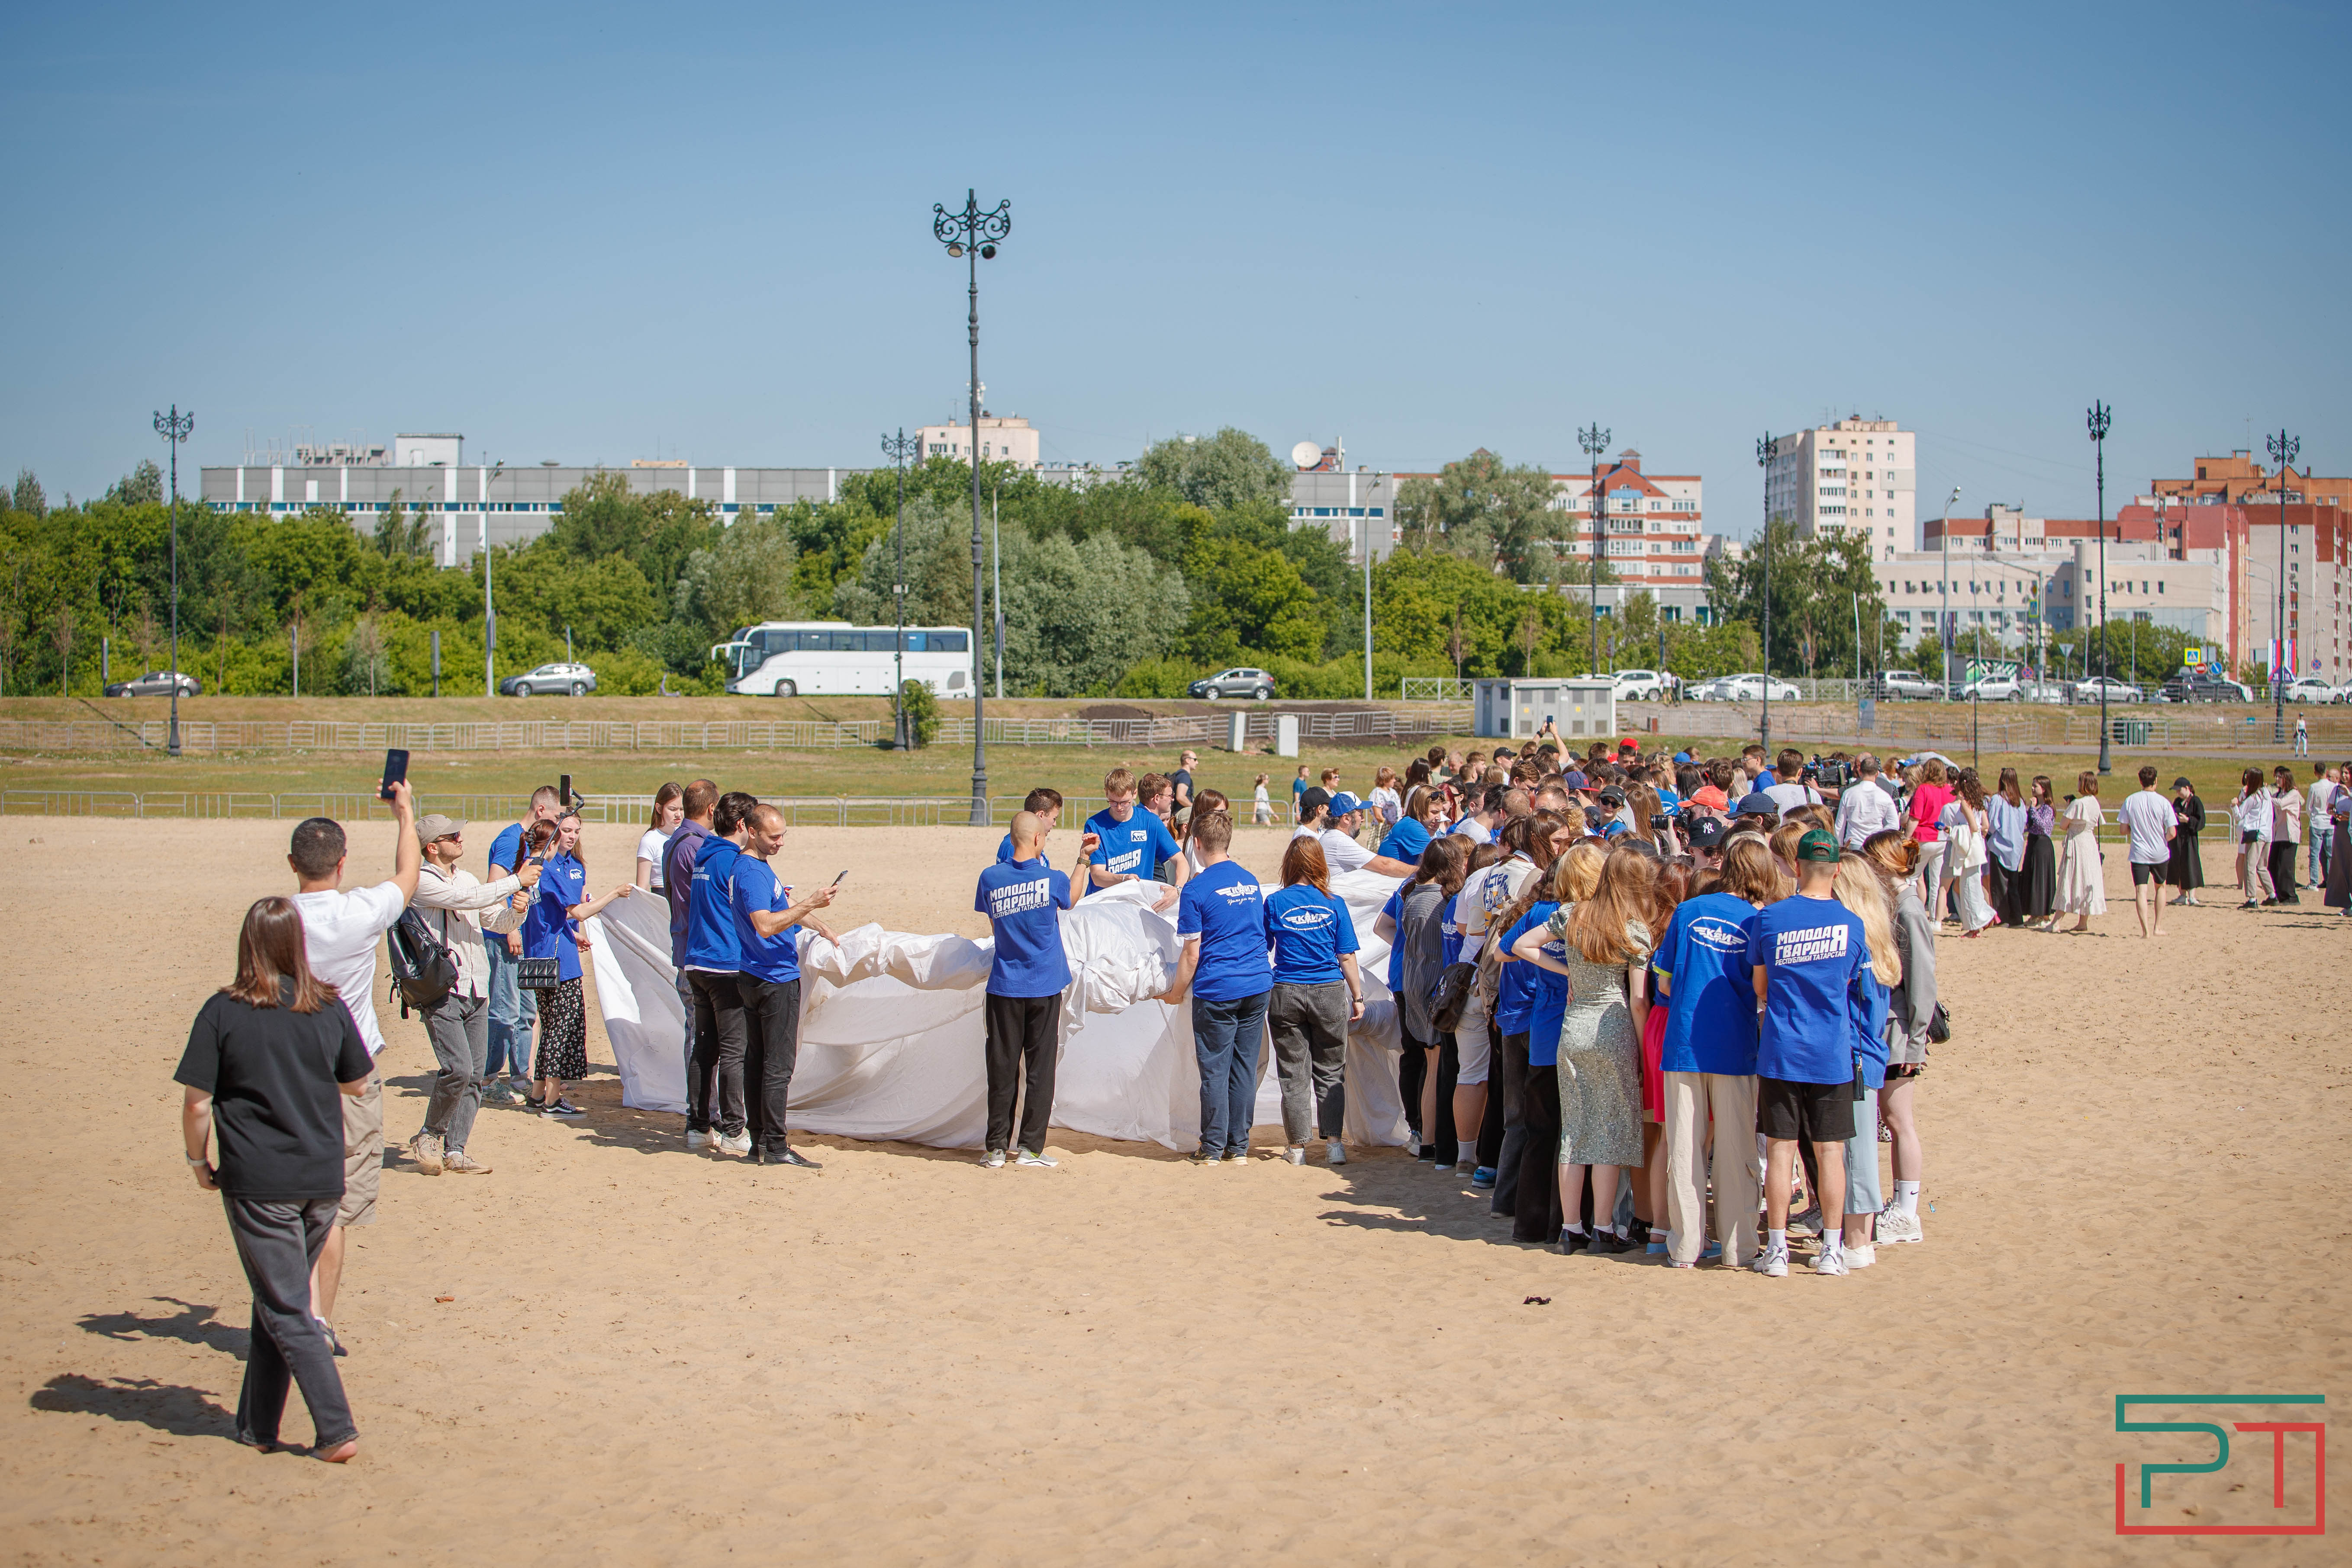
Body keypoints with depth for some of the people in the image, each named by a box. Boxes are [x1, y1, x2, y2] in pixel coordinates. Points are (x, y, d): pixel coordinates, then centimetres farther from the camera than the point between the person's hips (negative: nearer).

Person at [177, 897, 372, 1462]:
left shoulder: (223, 1012, -10)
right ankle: (257, 1424, 24)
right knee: (277, 1299, 18)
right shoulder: (329, 1007, 0)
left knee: (286, 1311, 1)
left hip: (258, 1181, -4)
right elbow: (357, 1085, 11)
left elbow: (197, 1102, -10)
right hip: (323, 1178, 4)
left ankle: (336, 1430, -6)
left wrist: (199, 1161, 5)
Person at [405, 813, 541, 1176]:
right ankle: (428, 1136, 4)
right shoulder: (421, 882, -8)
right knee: (458, 1068, -16)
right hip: (441, 992, -7)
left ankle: (455, 1150, 10)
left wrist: (517, 910, -4)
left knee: (475, 1074, 4)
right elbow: (468, 900, -19)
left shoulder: (466, 878, 17)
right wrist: (516, 881, -13)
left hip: (476, 991, 7)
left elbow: (498, 920, 19)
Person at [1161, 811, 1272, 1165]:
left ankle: (1213, 1149, 6)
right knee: (1245, 1067, 8)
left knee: (1215, 1070, 2)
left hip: (1217, 990, -5)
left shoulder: (1196, 890, -8)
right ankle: (1239, 1147, 12)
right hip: (1258, 985, 5)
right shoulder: (1251, 882, 11)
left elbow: (1192, 953, -9)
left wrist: (1177, 991, 4)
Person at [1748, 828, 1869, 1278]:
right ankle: (1832, 1250, 11)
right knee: (1830, 1151, 7)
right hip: (1832, 1054, 1)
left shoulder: (1769, 919, -5)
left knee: (1780, 1149, 4)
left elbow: (1760, 989, 5)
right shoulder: (1851, 924, -2)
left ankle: (1777, 1250, 7)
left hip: (1780, 1052, -1)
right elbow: (1850, 985, 10)